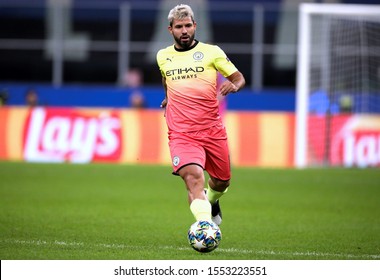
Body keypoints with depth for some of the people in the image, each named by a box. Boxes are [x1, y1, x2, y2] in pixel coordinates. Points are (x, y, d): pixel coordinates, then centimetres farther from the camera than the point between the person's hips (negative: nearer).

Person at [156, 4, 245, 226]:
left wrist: (234, 85, -17)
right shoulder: (163, 56, 10)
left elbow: (239, 77, 3)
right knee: (193, 176, -26)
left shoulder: (211, 52, 2)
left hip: (213, 130, 1)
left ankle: (211, 201, 51)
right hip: (181, 133, -1)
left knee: (222, 182, 15)